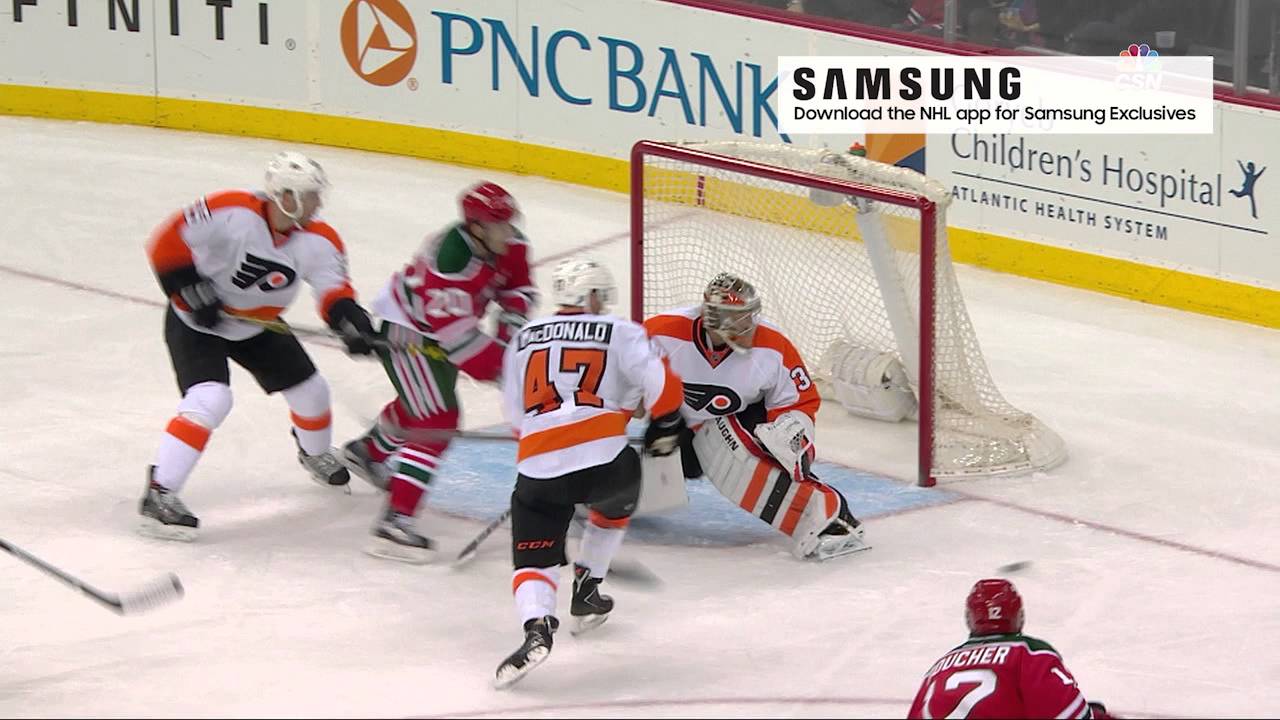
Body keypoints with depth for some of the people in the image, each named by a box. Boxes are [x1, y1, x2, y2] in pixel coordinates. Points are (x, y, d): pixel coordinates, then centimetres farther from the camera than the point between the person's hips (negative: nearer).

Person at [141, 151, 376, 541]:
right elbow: (167, 243, -28)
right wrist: (193, 292, -29)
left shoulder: (319, 241, -15)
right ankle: (159, 495, -22)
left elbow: (334, 290, -19)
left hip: (257, 324, 6)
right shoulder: (233, 213, -32)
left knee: (309, 391, 13)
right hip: (196, 322, -6)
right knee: (210, 399, -26)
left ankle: (315, 454, 46)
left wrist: (351, 320, -40)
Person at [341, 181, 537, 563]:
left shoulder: (510, 245, -12)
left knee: (422, 401, 32)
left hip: (440, 329, 10)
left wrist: (510, 327, -13)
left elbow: (519, 288, 4)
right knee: (436, 422, -19)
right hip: (405, 330, -10)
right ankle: (394, 523, -23)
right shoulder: (449, 261, -38)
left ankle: (369, 450, 61)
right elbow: (458, 337, -36)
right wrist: (501, 367, -33)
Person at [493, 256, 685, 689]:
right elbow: (661, 386, -1)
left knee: (533, 557, 4)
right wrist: (665, 428, 18)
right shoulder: (620, 333, 10)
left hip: (537, 468, 1)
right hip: (605, 459, -1)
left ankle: (536, 628, -24)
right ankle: (586, 595, 34)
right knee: (615, 505, 33)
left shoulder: (523, 340, 21)